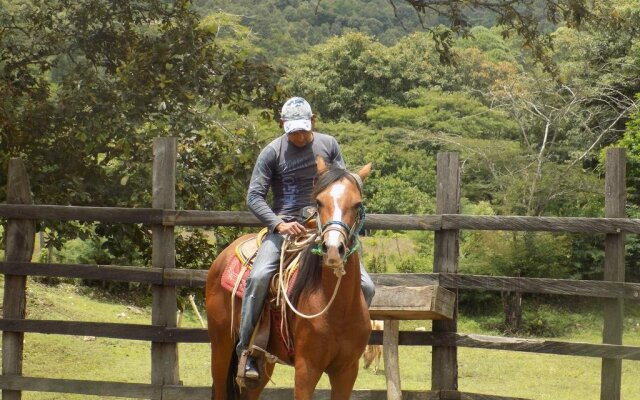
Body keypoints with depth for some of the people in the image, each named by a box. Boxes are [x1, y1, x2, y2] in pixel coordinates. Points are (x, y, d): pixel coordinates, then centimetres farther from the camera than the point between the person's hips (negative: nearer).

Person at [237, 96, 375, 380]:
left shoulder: (328, 145, 6)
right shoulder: (272, 152, -2)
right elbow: (254, 196, -4)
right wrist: (279, 223, -19)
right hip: (284, 227, -3)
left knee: (365, 287, -11)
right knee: (258, 277, -29)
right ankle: (245, 349, -17)